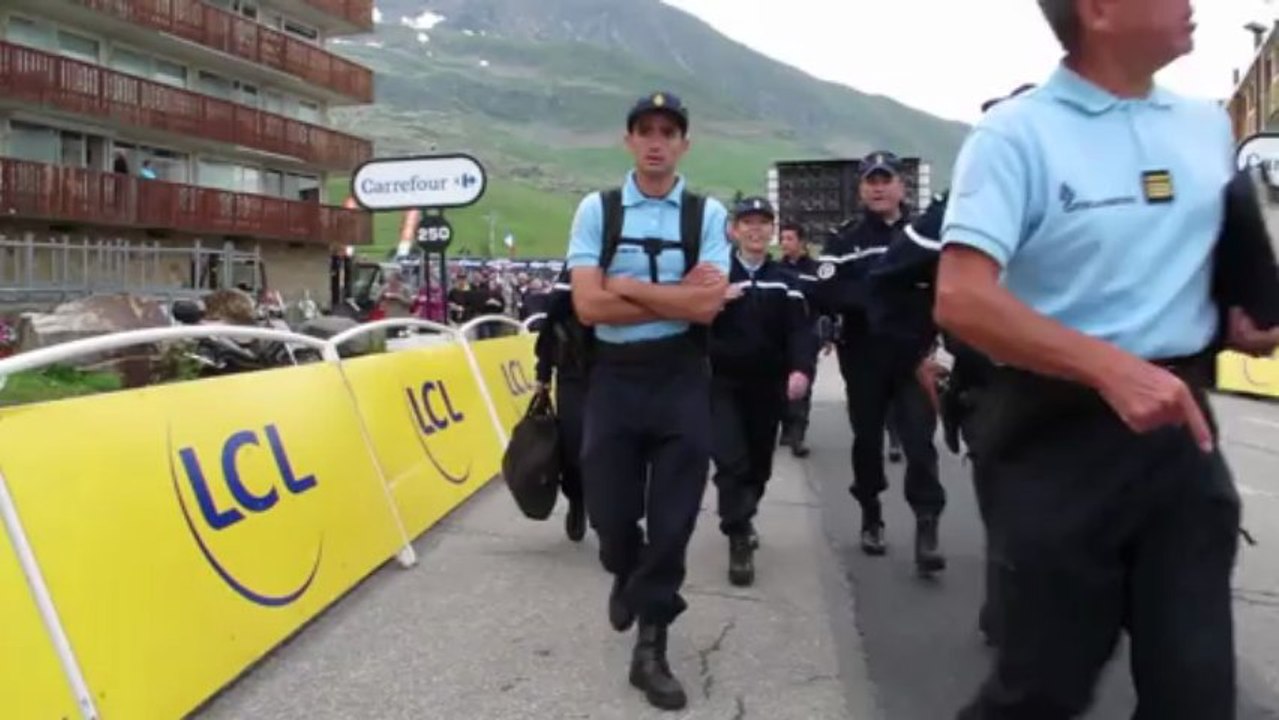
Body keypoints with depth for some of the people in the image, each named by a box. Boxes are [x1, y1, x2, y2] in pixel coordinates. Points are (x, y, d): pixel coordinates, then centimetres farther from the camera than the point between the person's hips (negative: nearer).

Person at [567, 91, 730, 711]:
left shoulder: (707, 214, 0)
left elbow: (708, 305, -13)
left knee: (673, 518, 4)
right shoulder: (596, 210, 1)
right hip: (614, 377, 1)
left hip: (681, 380, 0)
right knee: (610, 513, 9)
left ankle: (650, 647, 21)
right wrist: (676, 297, -11)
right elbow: (589, 305, -10)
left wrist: (626, 286, -11)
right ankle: (627, 576, 46)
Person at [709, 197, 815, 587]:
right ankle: (739, 541, -7)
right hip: (723, 384, -2)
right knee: (731, 461, -14)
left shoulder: (785, 280, 6)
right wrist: (716, 300, -19)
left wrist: (801, 369, -26)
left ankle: (742, 519, 38)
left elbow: (800, 329, -8)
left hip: (768, 386, 2)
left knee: (759, 464, 12)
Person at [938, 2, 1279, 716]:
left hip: (1182, 424, 6)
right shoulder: (1017, 132, -10)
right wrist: (1109, 366, -28)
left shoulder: (1209, 125, 9)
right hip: (1063, 431, -5)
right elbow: (962, 300, -21)